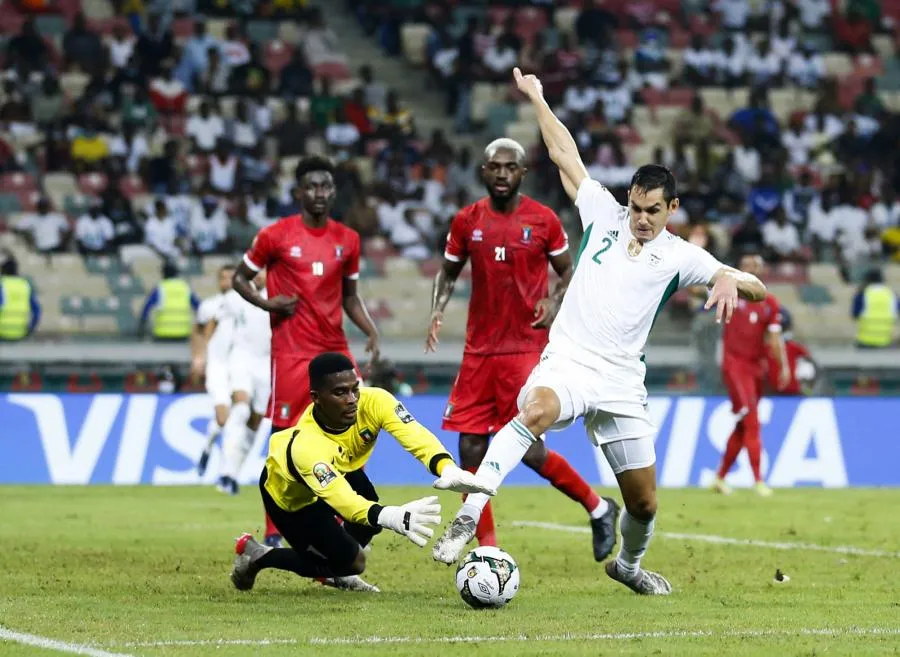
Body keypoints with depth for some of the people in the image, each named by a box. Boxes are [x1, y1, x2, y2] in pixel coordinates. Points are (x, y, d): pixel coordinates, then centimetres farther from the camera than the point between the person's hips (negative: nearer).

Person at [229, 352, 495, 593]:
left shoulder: (373, 402, -33)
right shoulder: (304, 446, -46)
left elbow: (416, 436, -44)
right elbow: (344, 502, -54)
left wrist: (447, 469, -63)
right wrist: (392, 517, -71)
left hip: (341, 471, 6)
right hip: (289, 493, -6)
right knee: (353, 562, -8)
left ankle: (336, 571, 20)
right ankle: (256, 555, 9)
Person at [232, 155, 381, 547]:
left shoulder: (348, 239, 9)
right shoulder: (275, 235, -3)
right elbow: (239, 278, 6)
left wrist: (371, 331, 2)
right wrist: (265, 303, -12)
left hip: (335, 349, 4)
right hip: (291, 353, -4)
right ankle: (273, 534, 5)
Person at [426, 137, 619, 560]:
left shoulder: (544, 221, -2)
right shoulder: (466, 221, 5)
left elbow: (569, 272, 8)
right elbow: (449, 272, 16)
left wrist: (556, 303, -12)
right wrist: (438, 309, -2)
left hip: (526, 347, -4)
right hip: (479, 350, 4)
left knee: (529, 449, -11)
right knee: (471, 450, 0)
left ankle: (598, 509, 10)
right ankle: (487, 547, 9)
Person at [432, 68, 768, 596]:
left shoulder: (678, 256, 6)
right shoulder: (605, 214, 9)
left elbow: (757, 287, -1)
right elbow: (564, 153, 16)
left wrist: (731, 280, -24)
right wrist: (537, 98, 17)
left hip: (622, 384, 2)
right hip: (566, 363, -2)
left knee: (644, 501, 6)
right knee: (537, 409, -38)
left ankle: (628, 565, 40)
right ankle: (468, 517, -45)